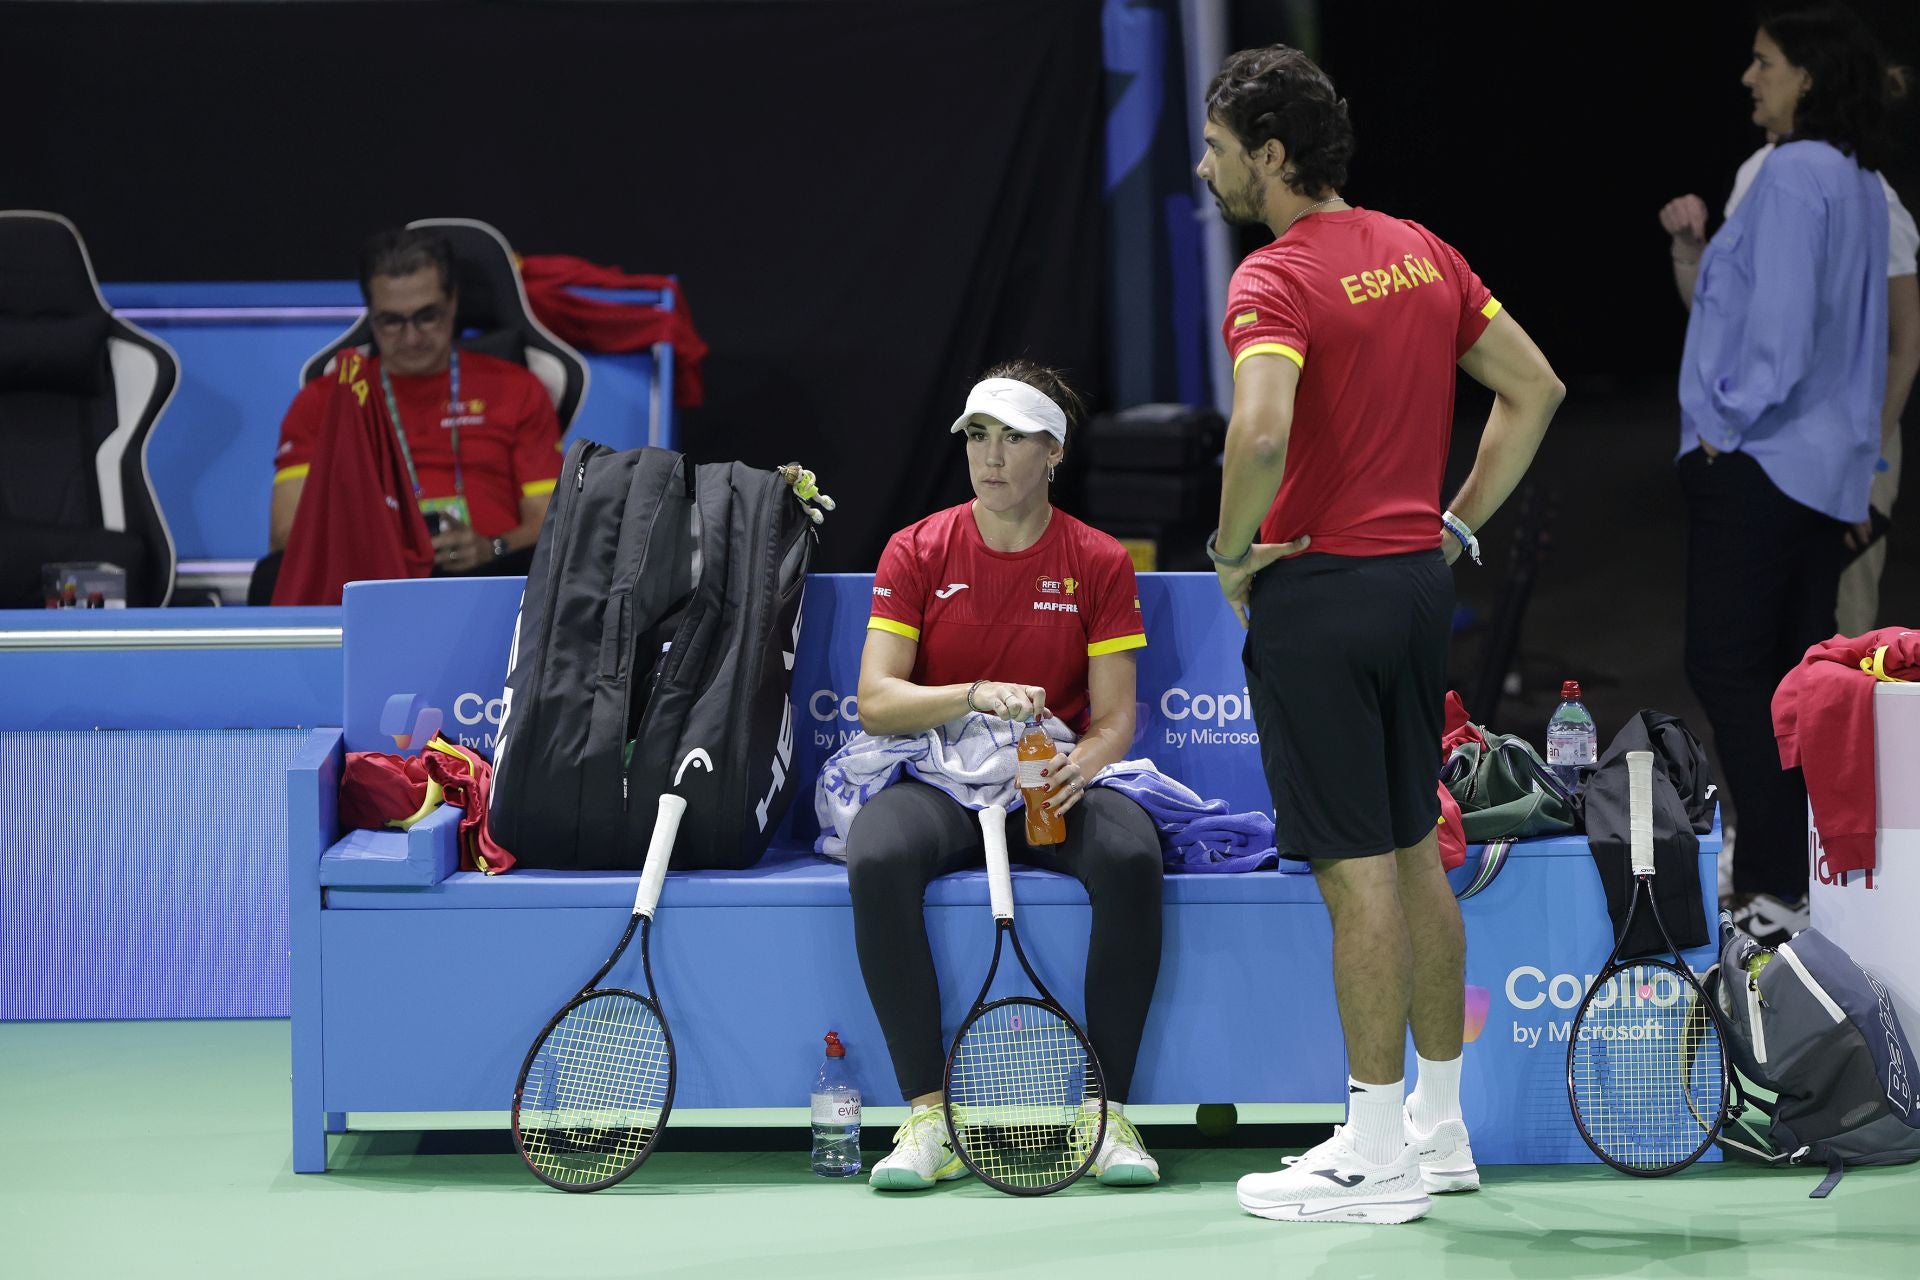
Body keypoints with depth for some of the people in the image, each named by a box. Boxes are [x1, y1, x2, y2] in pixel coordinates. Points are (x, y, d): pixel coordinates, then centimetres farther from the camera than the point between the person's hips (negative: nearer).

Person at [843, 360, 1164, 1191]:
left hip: (1053, 788, 0)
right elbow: (875, 701, -5)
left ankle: (1108, 1113, -24)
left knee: (1131, 857, -34)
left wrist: (1082, 762, -23)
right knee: (878, 858, -35)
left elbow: (1114, 717, 1)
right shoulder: (916, 552, 3)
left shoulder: (1099, 563, 4)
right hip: (940, 784, 0)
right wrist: (975, 696, -23)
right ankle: (929, 1118, -29)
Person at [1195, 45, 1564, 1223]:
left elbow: (1262, 430, -32)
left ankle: (1376, 1159, 2)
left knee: (1359, 872, -3)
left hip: (1319, 593, -8)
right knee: (1415, 854, 16)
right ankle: (1439, 1127, 23)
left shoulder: (1277, 279, -15)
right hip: (1418, 579, 8)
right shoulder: (1420, 253, 9)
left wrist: (1233, 550, -16)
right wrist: (1457, 526, 15)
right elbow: (1535, 388, 14)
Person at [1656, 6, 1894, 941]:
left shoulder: (1793, 174, -14)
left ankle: (1775, 889, -14)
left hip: (1761, 462, -9)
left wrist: (1732, 421, -11)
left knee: (1727, 669, -8)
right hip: (1832, 469, 9)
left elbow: (1781, 319, -20)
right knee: (1796, 671, 11)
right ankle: (1811, 871, 12)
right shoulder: (1863, 186, 14)